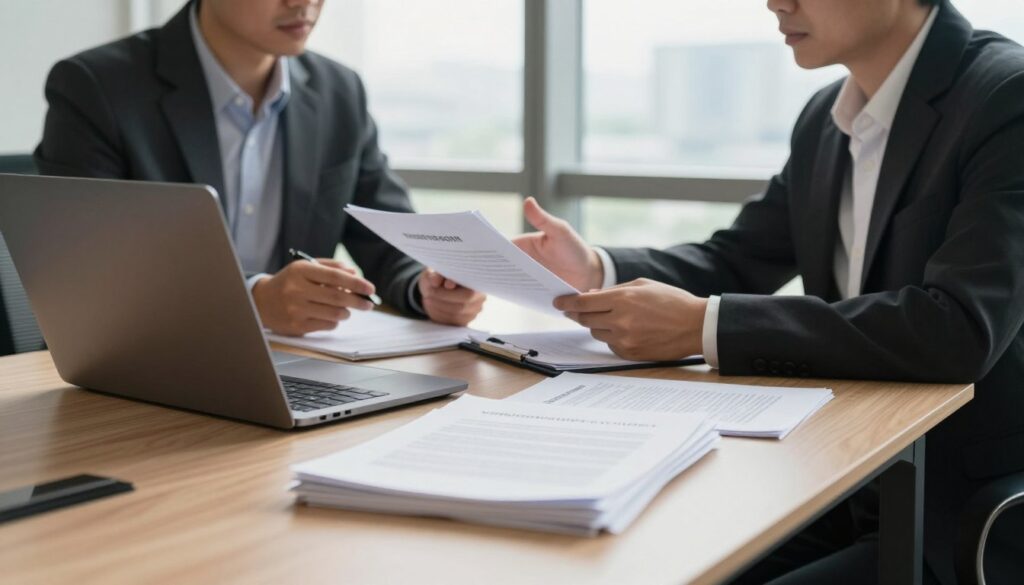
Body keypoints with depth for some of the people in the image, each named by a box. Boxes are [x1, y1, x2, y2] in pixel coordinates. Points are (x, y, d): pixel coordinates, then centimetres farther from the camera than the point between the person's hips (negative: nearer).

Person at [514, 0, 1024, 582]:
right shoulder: (827, 118, 7)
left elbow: (958, 330, -29)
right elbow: (734, 263, 13)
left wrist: (704, 325, -28)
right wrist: (596, 270, -7)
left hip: (974, 521, -6)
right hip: (845, 496, 7)